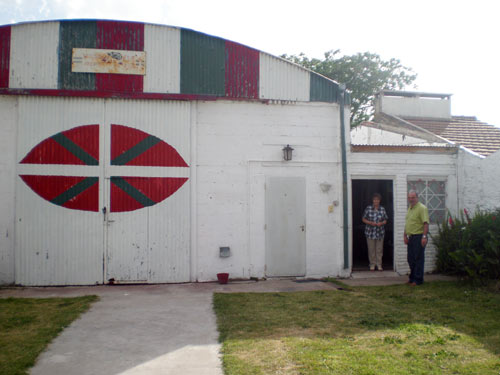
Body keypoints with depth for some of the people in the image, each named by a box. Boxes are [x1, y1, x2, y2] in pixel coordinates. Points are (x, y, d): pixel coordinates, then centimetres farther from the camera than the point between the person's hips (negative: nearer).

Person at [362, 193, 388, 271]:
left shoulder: (382, 209, 3)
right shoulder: (368, 208, -1)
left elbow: (385, 220, 9)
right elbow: (364, 219, 2)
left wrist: (381, 223, -12)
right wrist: (370, 223, -14)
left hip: (380, 232, 1)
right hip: (370, 232, -1)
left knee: (379, 250, 5)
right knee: (371, 249, 3)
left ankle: (379, 265, 15)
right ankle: (372, 264, 15)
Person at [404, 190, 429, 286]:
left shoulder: (422, 208, -12)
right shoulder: (410, 208, 16)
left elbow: (426, 223, -19)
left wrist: (424, 236, -25)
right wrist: (405, 235, 18)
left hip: (419, 237, -9)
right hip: (411, 237, 9)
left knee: (418, 259, -2)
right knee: (411, 259, 14)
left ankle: (418, 280, 6)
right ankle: (412, 278, 26)